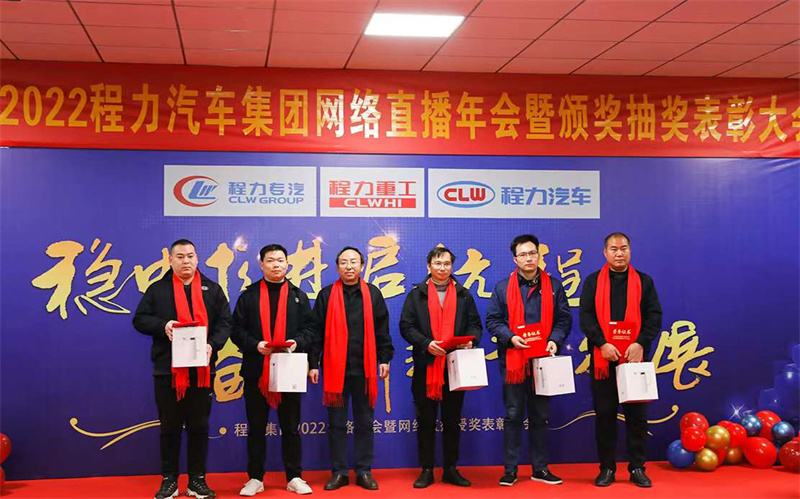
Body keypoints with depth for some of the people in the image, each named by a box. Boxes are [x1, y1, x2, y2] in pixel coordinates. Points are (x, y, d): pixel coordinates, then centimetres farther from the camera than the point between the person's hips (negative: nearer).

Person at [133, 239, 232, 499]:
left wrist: (213, 344, -13)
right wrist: (162, 325, -15)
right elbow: (140, 320, 4)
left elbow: (225, 322, 4)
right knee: (170, 427, 6)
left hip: (202, 369, 1)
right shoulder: (157, 289, 7)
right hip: (167, 369, -1)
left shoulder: (212, 289, 9)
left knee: (199, 427, 6)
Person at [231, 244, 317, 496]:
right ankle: (255, 478, 15)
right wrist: (255, 345, -16)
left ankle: (294, 477, 15)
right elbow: (237, 330, 1)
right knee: (256, 428, 6)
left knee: (291, 427, 7)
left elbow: (310, 329, 6)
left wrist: (297, 342, -13)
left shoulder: (299, 296, 10)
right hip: (256, 371, -1)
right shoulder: (248, 296, 6)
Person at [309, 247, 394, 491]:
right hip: (335, 369, -1)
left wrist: (384, 359, 2)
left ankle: (364, 471, 15)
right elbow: (317, 331, 4)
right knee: (336, 423, 5)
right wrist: (313, 363, 0)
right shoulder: (326, 295, 4)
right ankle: (338, 473, 12)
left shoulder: (373, 294, 7)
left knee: (365, 422, 7)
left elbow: (382, 330, 8)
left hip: (365, 369, 1)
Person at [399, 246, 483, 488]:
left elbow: (474, 324, 11)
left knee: (452, 420, 8)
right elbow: (406, 326, -1)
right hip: (426, 366, -2)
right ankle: (426, 470, 11)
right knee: (426, 420, 3)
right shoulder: (416, 294, 5)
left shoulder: (463, 295, 11)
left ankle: (451, 469, 16)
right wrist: (425, 343, -16)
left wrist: (471, 340, -10)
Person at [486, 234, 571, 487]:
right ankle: (509, 469, 9)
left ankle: (540, 468, 18)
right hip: (513, 359, -1)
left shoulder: (553, 286, 6)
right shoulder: (503, 288, 2)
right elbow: (492, 320, 2)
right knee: (513, 416, 3)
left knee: (540, 416, 10)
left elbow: (564, 319, 6)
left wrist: (555, 340, -11)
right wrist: (510, 337, -14)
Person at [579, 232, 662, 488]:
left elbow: (654, 316, 2)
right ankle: (607, 468, 11)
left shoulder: (644, 281, 10)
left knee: (637, 414, 3)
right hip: (603, 358, 0)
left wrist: (640, 343, -13)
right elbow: (586, 316, -2)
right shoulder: (593, 282, 8)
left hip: (635, 357, 0)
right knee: (605, 414, 4)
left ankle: (637, 468, 11)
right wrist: (602, 344, -15)